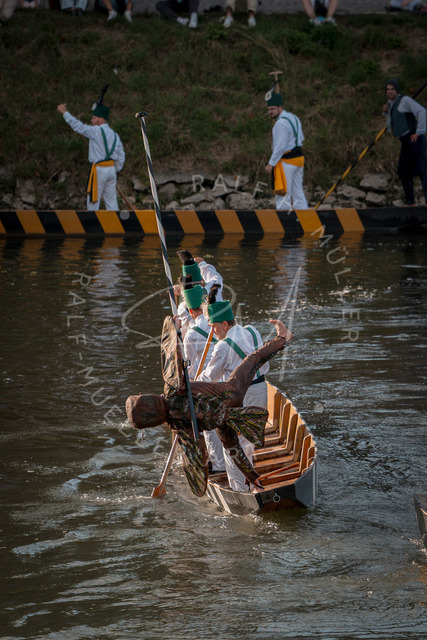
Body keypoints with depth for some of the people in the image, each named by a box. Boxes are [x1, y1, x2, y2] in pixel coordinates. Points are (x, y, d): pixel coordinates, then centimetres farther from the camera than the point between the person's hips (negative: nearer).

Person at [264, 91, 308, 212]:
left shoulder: (281, 123, -18)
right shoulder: (294, 118, 12)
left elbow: (280, 147, -22)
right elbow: (301, 138, 21)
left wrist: (271, 164, -17)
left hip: (286, 161, -10)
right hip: (299, 157, 10)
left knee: (283, 194, -6)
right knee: (298, 193, 12)